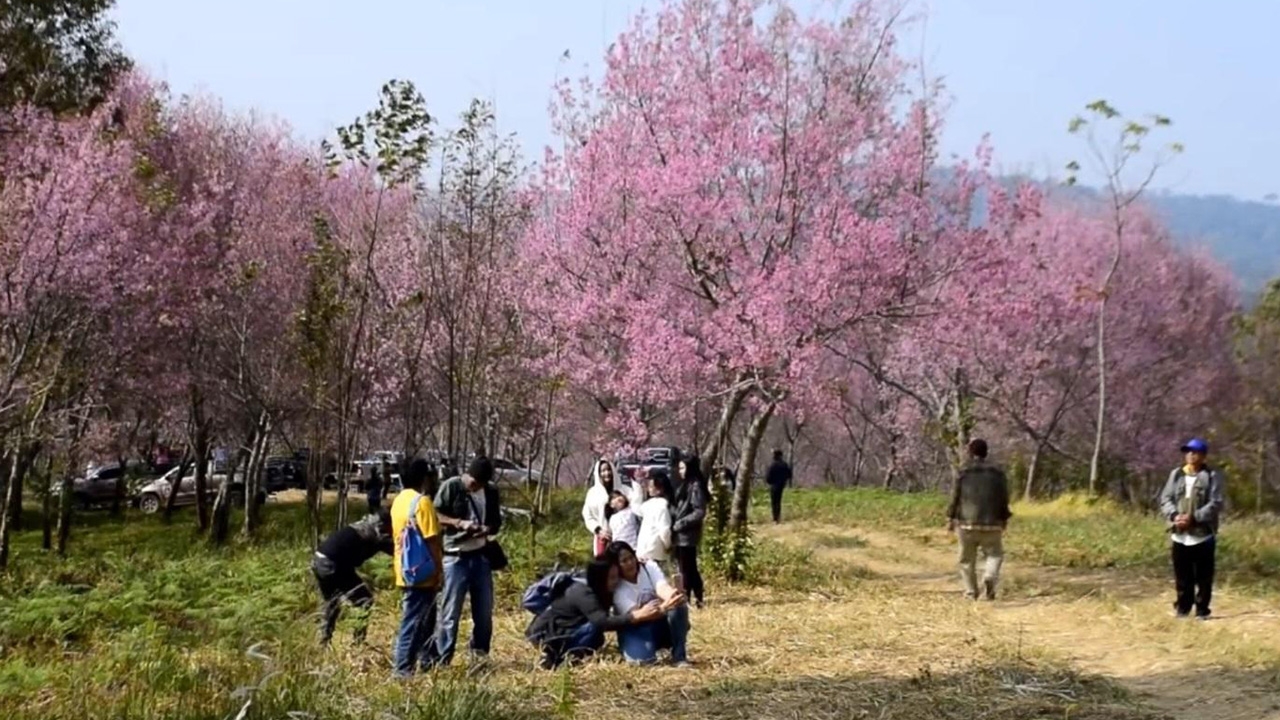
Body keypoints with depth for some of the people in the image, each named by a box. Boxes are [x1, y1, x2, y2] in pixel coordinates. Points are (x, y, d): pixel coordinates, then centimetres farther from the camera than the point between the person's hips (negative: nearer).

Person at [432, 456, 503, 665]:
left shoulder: (491, 491, 5)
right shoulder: (451, 487, -7)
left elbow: (497, 521, 13)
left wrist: (488, 529, -10)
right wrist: (459, 523, -20)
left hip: (481, 556, 5)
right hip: (456, 557, -5)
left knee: (484, 609, 11)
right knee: (450, 611, -3)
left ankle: (480, 654, 25)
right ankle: (442, 659, 2)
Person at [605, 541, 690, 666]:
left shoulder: (649, 567, -7)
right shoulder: (616, 588, -16)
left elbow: (662, 587, -27)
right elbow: (635, 614, -31)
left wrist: (671, 596, -55)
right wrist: (663, 608, -51)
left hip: (660, 624, 3)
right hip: (637, 630, -3)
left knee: (678, 606, -30)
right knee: (643, 658, -36)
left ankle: (680, 657, -18)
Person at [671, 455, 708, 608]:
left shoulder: (695, 486, -13)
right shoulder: (684, 485, 14)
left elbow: (699, 512, -17)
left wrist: (680, 524, -15)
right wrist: (673, 524, 4)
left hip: (687, 535, -9)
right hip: (680, 535, 9)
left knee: (686, 569, -4)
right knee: (690, 569, 14)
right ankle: (698, 598, 20)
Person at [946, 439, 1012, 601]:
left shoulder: (963, 473, -4)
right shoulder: (997, 473, 2)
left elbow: (955, 498, -2)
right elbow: (1004, 499, 6)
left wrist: (950, 518, 9)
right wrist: (1004, 519, 19)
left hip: (966, 523, -1)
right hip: (991, 524, 1)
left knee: (967, 559, 11)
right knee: (995, 554, 13)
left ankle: (971, 592, 12)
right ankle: (989, 577, -15)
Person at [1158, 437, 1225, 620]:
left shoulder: (1212, 476, -4)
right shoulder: (1176, 475, 9)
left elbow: (1215, 504, -10)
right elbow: (1165, 499, 6)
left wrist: (1194, 518, -20)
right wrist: (1174, 516, -13)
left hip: (1203, 535, -4)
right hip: (1179, 535, 4)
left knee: (1203, 576, 2)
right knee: (1182, 576, 10)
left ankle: (1202, 610, 12)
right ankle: (1183, 607, 22)